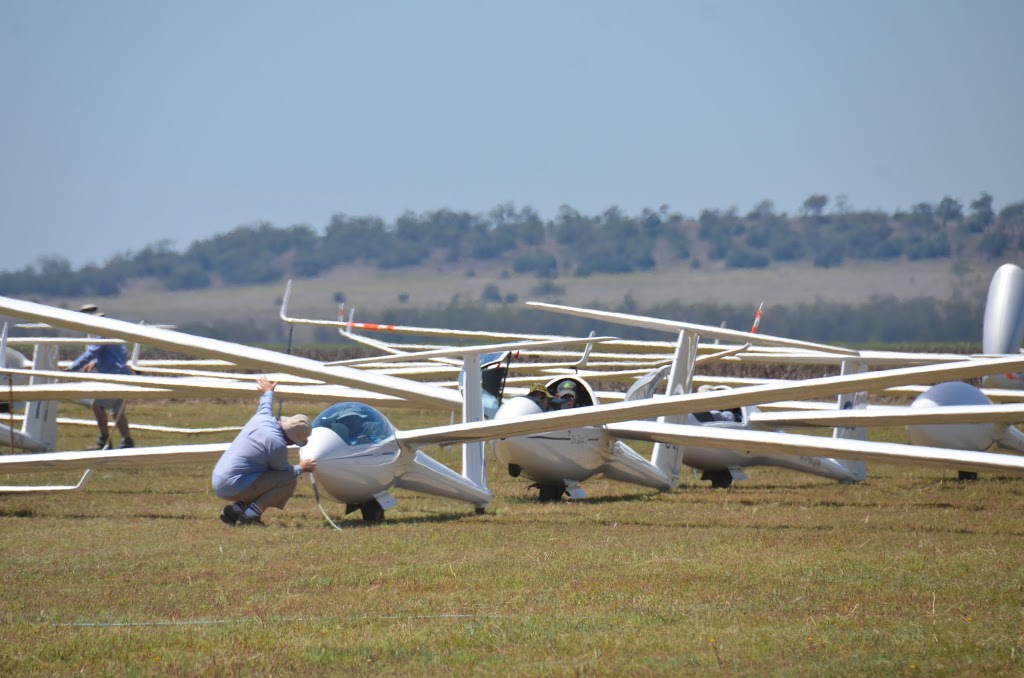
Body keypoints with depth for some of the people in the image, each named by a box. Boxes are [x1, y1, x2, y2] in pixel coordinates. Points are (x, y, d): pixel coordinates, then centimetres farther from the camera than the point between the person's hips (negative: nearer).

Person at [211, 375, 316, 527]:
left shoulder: (262, 418, 6)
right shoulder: (277, 445, -17)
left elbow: (265, 406, 33)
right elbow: (286, 472, 1)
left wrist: (267, 392, 55)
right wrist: (301, 469, 22)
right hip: (233, 487, -9)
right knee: (289, 481, -9)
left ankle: (236, 509, 12)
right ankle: (250, 515, -11)